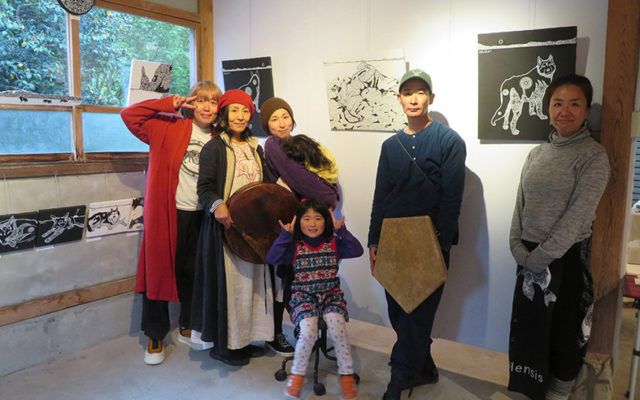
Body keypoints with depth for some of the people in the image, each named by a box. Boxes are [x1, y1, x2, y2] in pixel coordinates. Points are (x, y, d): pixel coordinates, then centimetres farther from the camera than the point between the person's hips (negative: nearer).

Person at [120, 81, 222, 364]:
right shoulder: (170, 127, -2)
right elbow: (130, 115, -5)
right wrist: (169, 105, -9)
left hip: (199, 215, 4)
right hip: (167, 212, -3)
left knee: (193, 273, 14)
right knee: (159, 271, 5)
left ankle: (187, 328, 34)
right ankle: (155, 338, 20)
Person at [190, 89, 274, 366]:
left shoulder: (255, 148, 15)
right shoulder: (214, 148, -4)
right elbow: (204, 187, -11)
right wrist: (217, 205, -29)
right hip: (226, 224, -6)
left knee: (252, 279, 12)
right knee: (229, 280, -2)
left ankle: (247, 338, 27)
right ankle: (225, 343, 15)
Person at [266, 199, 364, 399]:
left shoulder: (334, 243, 4)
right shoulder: (294, 246, 1)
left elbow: (357, 251, -9)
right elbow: (272, 258, -11)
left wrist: (342, 231, -16)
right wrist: (285, 236, -16)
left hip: (331, 294, 1)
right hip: (303, 296, -1)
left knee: (336, 326, -27)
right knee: (308, 331, -26)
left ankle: (347, 375, -8)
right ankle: (297, 375, -1)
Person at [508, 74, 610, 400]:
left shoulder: (593, 156, -9)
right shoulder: (537, 153, 8)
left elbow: (578, 214, -17)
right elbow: (520, 204, 7)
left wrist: (542, 256, -18)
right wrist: (519, 249, -5)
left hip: (568, 257, -5)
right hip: (529, 257, 5)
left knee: (565, 330, 9)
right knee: (528, 327, 15)